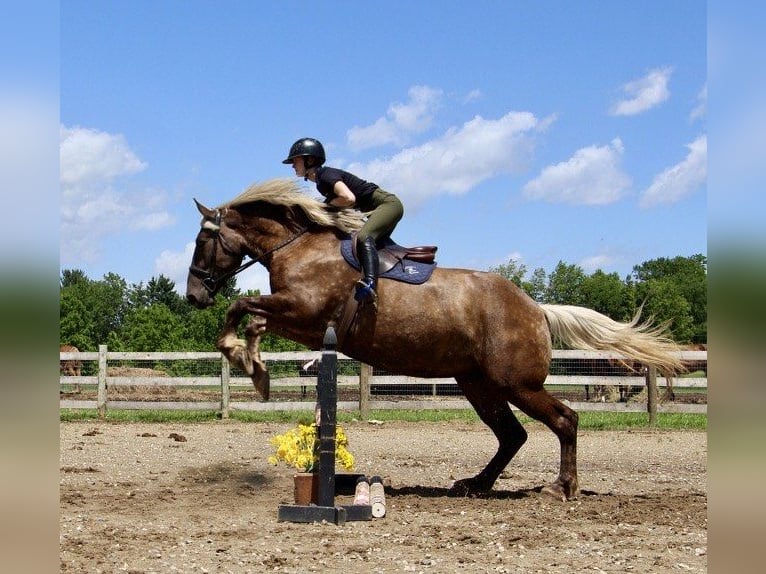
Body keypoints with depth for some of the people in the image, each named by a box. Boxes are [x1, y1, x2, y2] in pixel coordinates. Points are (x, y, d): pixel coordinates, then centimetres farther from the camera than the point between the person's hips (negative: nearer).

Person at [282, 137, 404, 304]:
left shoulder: (327, 174, -16)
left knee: (364, 237, -31)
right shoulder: (321, 182, 14)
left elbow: (349, 198, -30)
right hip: (374, 210, 12)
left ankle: (369, 285, -49)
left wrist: (324, 206, -16)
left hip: (388, 204, -12)